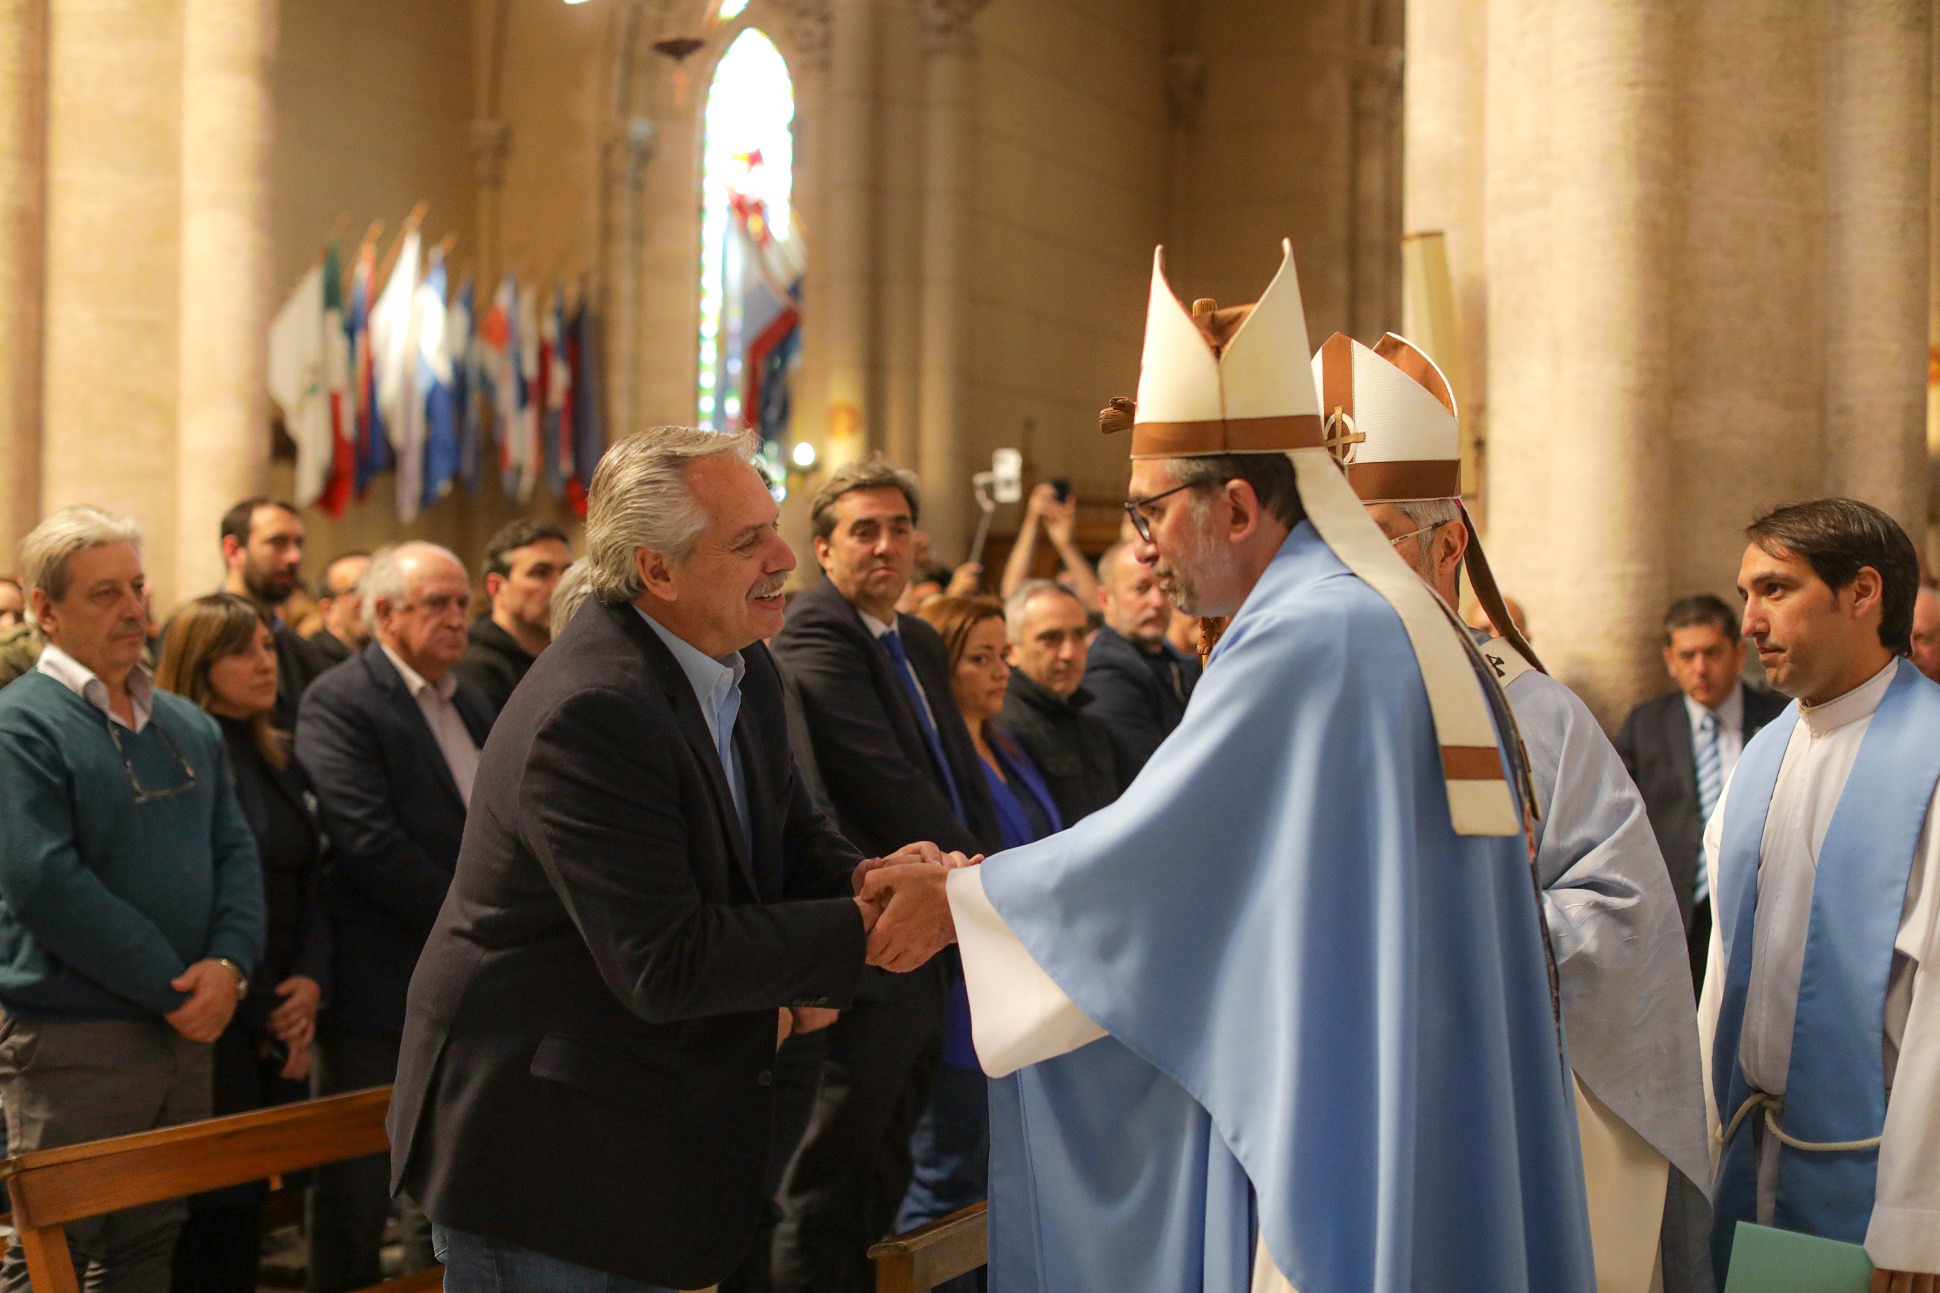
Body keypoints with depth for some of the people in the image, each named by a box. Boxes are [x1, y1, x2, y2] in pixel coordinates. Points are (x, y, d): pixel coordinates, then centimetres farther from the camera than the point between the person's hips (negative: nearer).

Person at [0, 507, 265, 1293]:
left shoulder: (188, 726, 14)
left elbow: (236, 852, 9)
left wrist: (229, 965, -10)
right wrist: (173, 987, -17)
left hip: (186, 1031, 7)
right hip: (71, 1040, -7)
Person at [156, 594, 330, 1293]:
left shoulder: (281, 760, 14)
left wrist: (312, 983, -1)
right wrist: (261, 1012, -10)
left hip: (283, 1024, 7)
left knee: (251, 1202, 9)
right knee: (215, 1204, -5)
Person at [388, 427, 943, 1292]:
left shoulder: (743, 671, 3)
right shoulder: (590, 711, -27)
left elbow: (790, 838, 10)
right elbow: (664, 965, -28)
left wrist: (865, 876, -13)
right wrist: (866, 924, -24)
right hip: (533, 1137, -9)